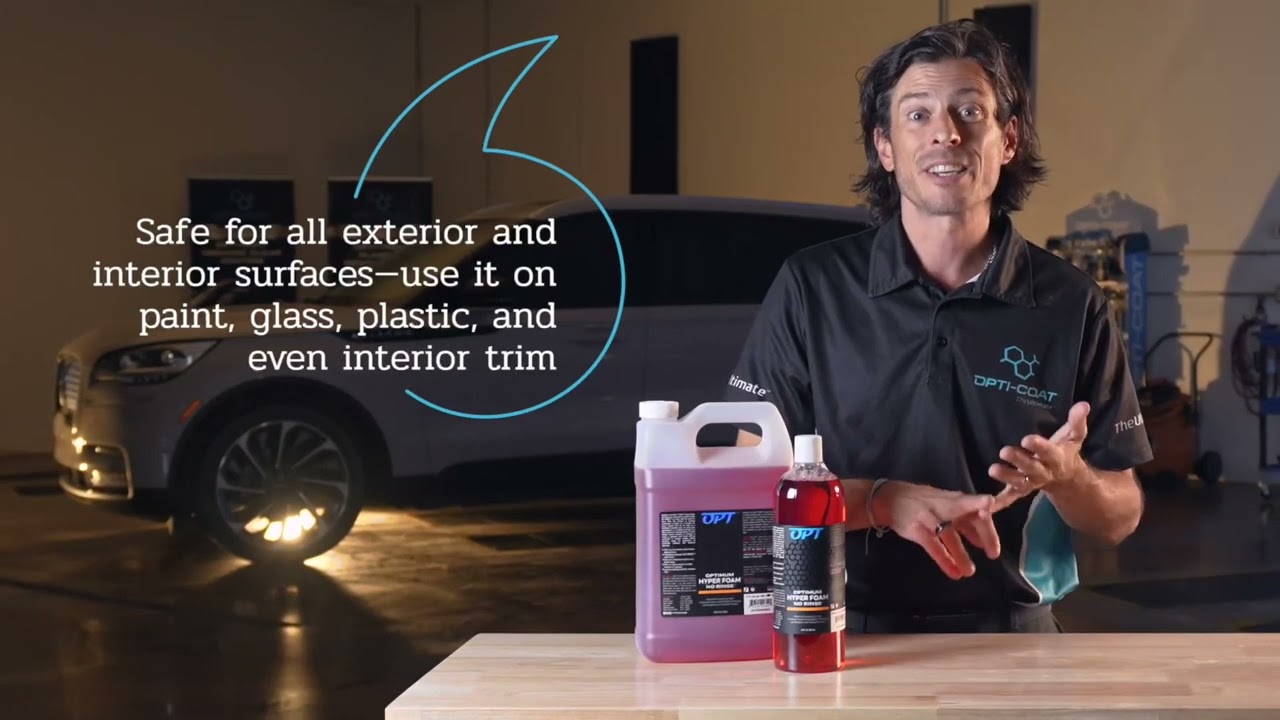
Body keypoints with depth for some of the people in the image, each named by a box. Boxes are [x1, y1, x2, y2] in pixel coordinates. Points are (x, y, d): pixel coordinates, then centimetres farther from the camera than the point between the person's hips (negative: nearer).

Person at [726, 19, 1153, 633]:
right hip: (848, 630, -1)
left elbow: (1119, 520, 9)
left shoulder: (1072, 305, 3)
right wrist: (884, 501, -13)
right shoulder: (810, 288, 1)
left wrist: (1065, 477, -12)